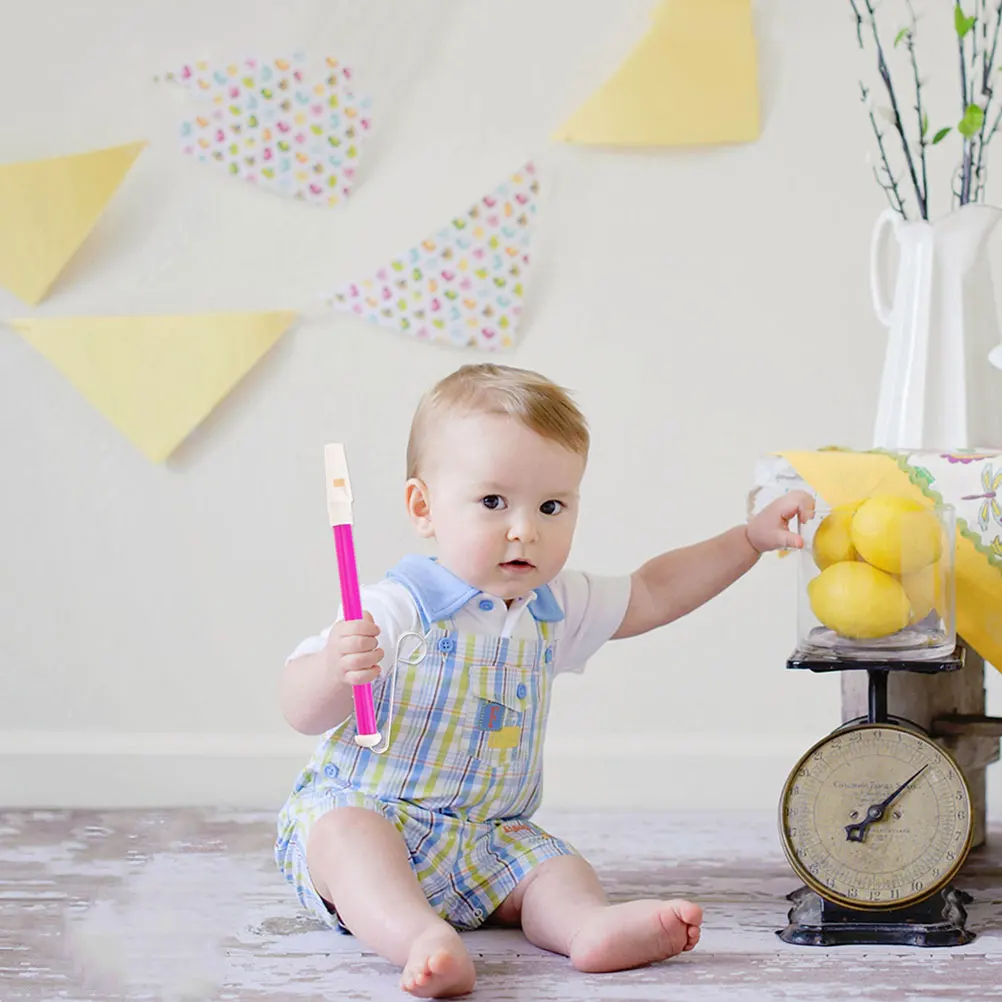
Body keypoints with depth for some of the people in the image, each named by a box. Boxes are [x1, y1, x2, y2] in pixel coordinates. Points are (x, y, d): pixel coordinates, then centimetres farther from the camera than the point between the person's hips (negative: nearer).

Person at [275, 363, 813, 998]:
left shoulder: (554, 608, 8)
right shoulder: (396, 612, -15)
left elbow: (651, 595, 23)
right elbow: (303, 713, -17)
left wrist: (751, 538, 19)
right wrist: (332, 672, -41)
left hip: (489, 841, 6)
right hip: (364, 813, -6)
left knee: (552, 866, -19)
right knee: (344, 829, -36)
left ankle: (588, 925, -47)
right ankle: (420, 938, -58)